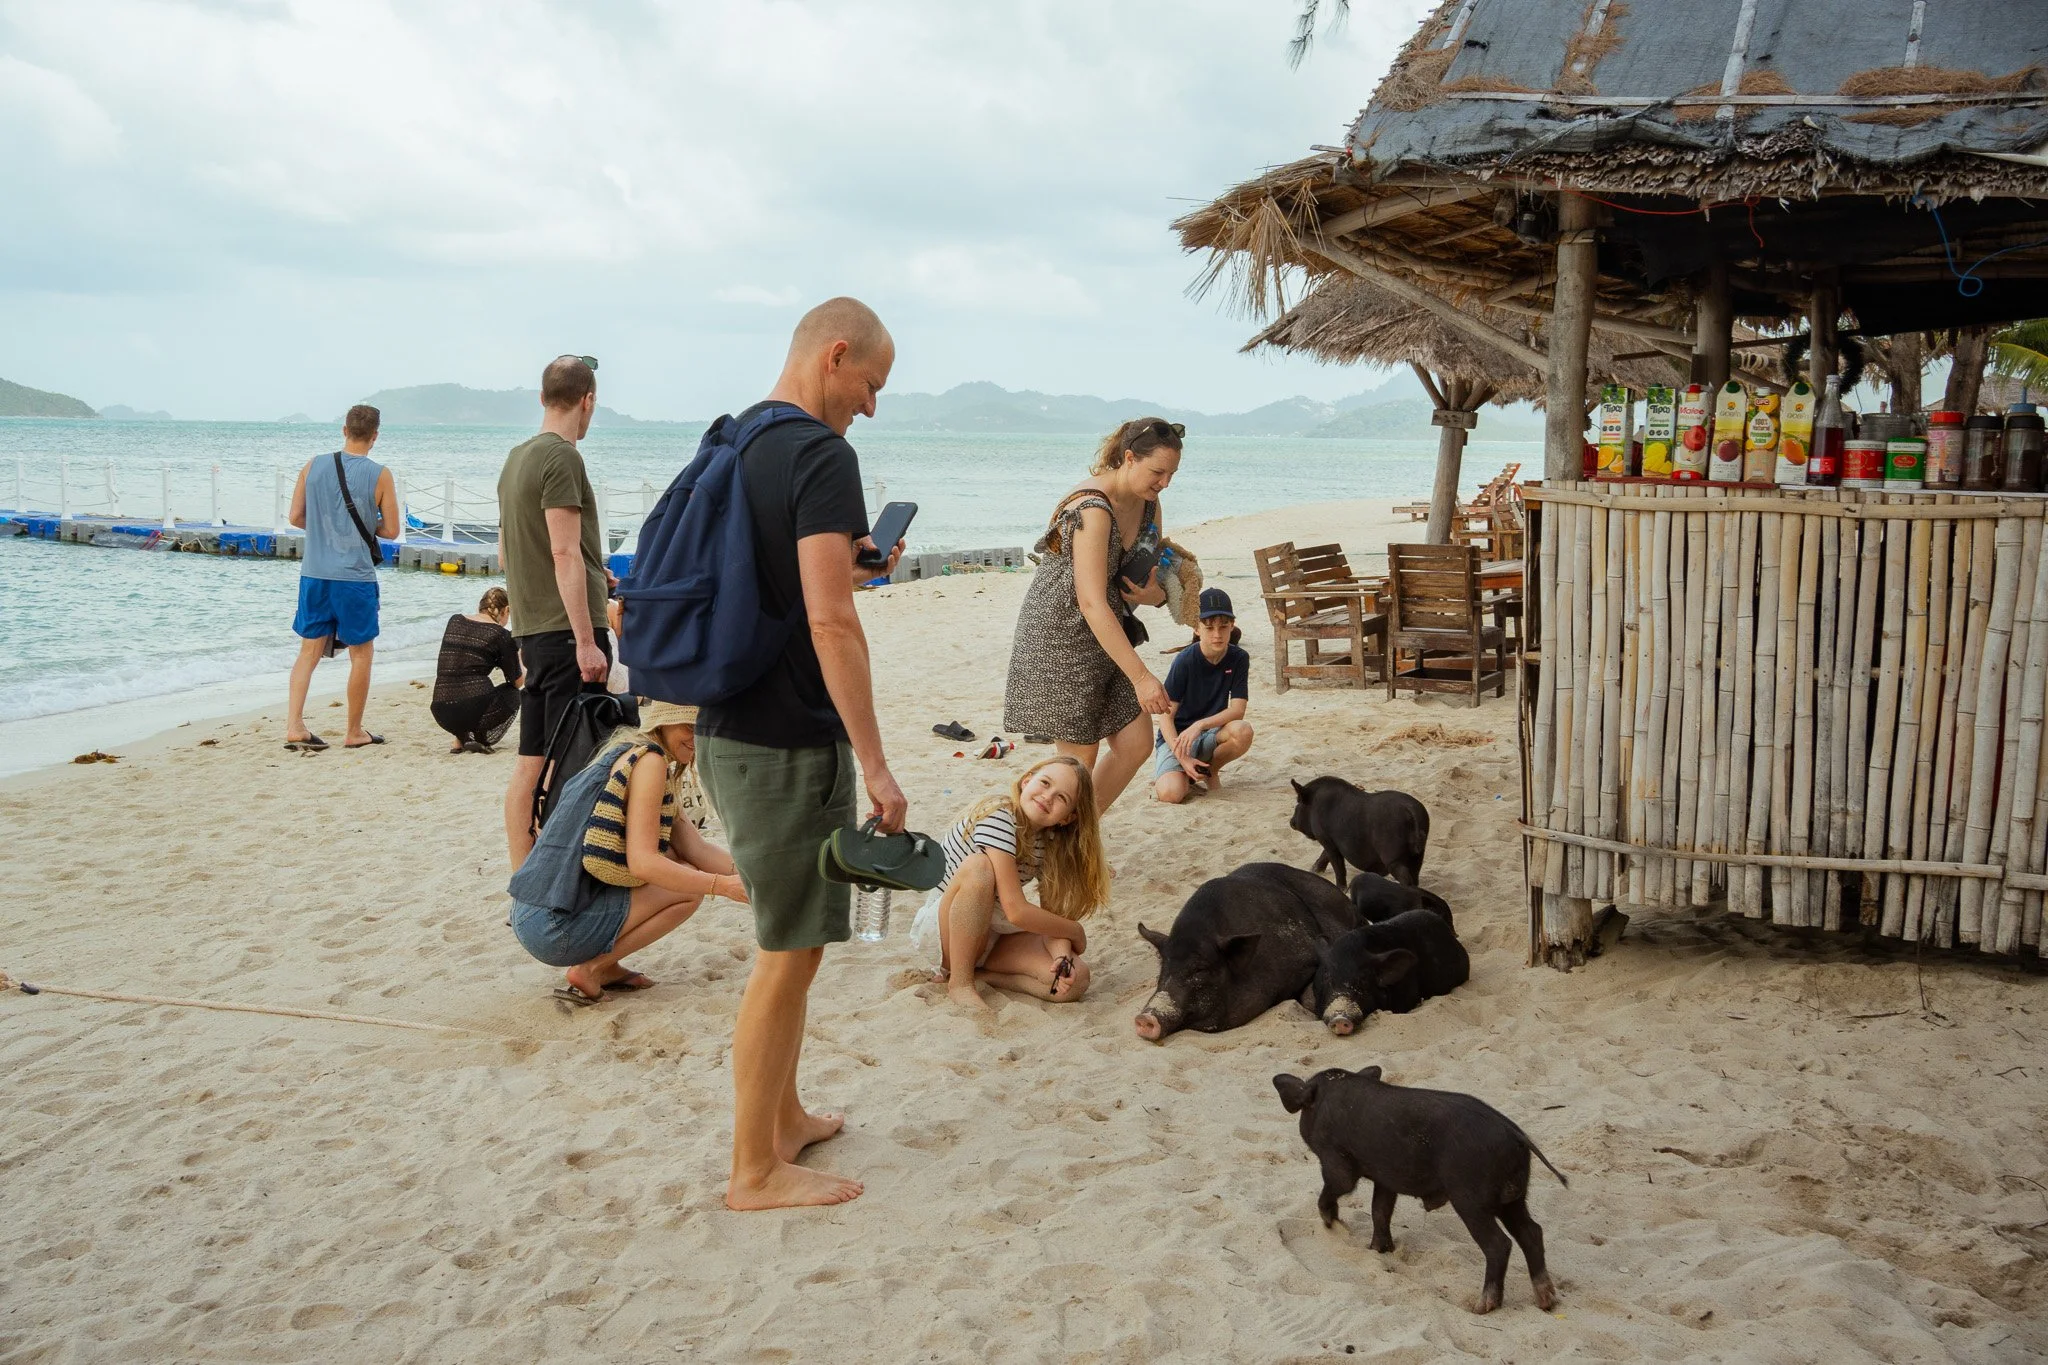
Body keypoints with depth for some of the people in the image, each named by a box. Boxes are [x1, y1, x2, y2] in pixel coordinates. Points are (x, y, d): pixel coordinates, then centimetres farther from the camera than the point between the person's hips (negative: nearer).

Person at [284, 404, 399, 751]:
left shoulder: (314, 466, 2)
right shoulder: (380, 475, -7)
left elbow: (295, 517, 5)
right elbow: (391, 530, -4)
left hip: (314, 575, 3)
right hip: (356, 577, -3)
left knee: (310, 651, 10)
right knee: (361, 654, 10)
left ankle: (294, 726, 0)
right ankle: (354, 732, 16)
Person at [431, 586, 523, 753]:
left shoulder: (454, 621, 14)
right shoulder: (501, 635, 1)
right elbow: (517, 682, 9)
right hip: (476, 709, -5)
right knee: (512, 694, 27)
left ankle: (460, 739, 23)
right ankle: (480, 738, 7)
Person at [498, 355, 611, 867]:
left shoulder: (515, 458, 16)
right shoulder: (562, 457, -11)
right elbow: (565, 552, -18)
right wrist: (586, 641, -19)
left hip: (531, 629, 9)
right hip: (567, 629, -9)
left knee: (530, 763, 11)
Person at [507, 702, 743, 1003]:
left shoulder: (626, 753, 18)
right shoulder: (649, 760, -10)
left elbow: (695, 848, 12)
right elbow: (643, 863, -20)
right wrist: (723, 886, -19)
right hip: (556, 928, -9)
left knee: (678, 864, 15)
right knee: (690, 887, -3)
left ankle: (605, 966, 10)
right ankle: (591, 969, -3)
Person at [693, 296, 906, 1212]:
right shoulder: (821, 455, -16)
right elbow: (830, 621, -24)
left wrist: (844, 561, 17)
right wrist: (875, 765, -21)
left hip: (727, 731, 9)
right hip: (788, 743, -9)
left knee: (788, 939, 21)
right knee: (789, 952, 1)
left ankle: (783, 1119, 34)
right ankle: (755, 1171, 12)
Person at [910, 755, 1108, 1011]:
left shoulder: (1050, 843, -1)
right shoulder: (999, 817, -24)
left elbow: (1052, 913, -3)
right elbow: (1017, 911, -29)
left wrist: (1063, 952, -25)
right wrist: (1076, 932, -15)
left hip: (990, 936, 6)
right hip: (940, 929, -6)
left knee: (1075, 980, -18)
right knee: (978, 866, -37)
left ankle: (978, 972, -1)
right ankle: (960, 981, -21)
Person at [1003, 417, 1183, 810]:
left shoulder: (1148, 505, 2)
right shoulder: (1092, 509, -26)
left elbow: (1152, 574, 13)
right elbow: (1092, 604, -32)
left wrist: (1154, 596, -14)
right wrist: (1141, 678, -35)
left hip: (1106, 637, 8)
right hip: (1061, 639, -8)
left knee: (1136, 744, 5)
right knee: (1080, 757, -3)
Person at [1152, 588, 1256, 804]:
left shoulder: (1238, 659, -7)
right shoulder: (1185, 661, -16)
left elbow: (1237, 710, -14)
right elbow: (1166, 715, -14)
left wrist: (1200, 725, -30)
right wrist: (1182, 758, -24)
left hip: (1209, 736, 3)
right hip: (1176, 737, -3)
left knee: (1242, 731, -32)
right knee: (1171, 794, -31)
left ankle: (1210, 770, 0)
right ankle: (1189, 775, 8)